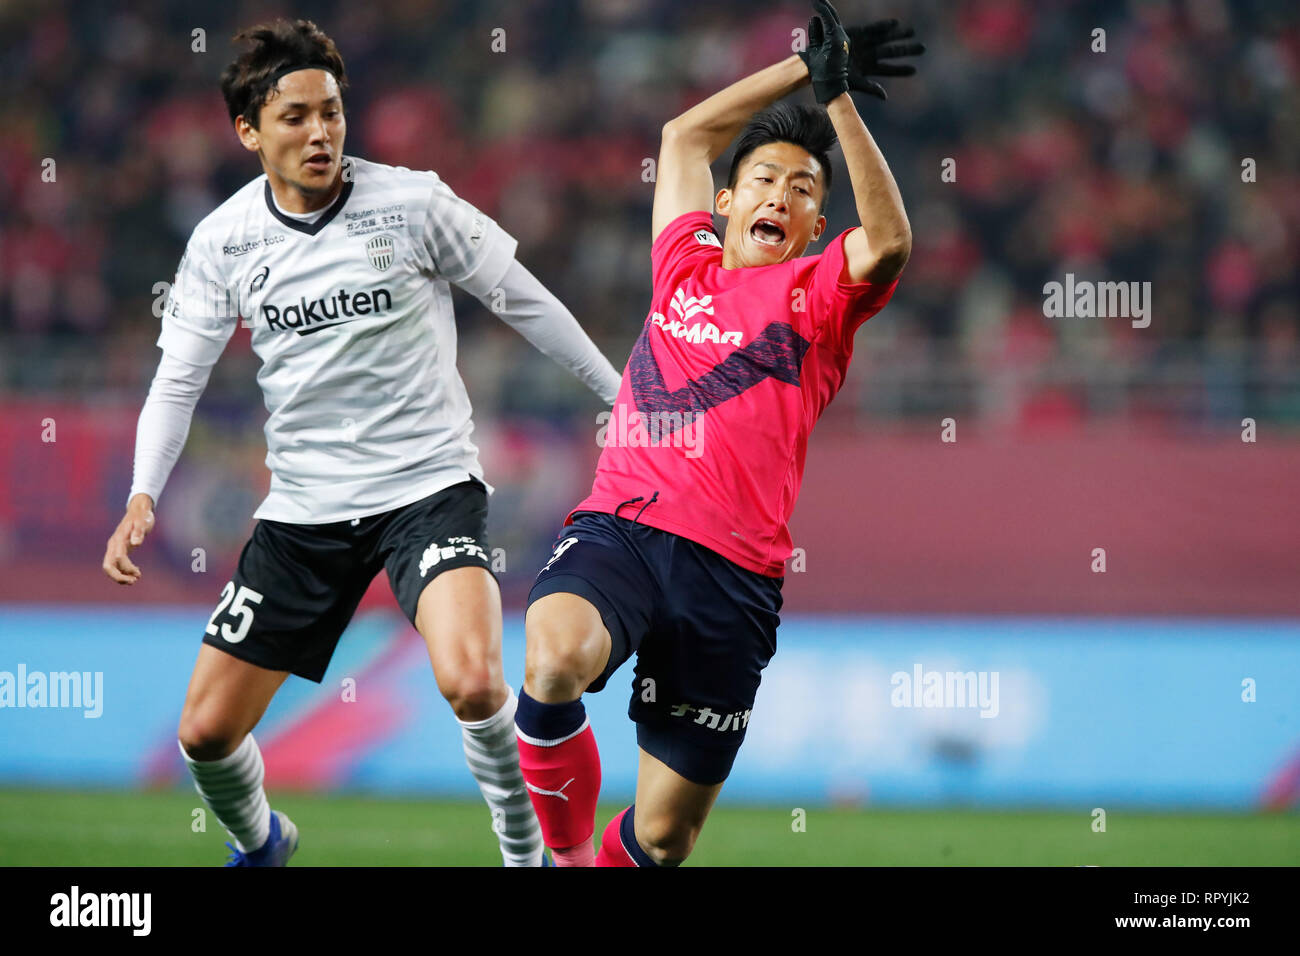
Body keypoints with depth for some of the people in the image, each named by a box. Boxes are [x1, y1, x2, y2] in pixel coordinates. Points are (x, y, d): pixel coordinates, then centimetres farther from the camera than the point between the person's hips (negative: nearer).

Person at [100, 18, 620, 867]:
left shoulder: (412, 202, -8)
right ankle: (260, 844, 36)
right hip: (303, 507, 3)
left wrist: (622, 396, 9)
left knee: (472, 682, -30)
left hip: (429, 485, -3)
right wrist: (144, 497, -10)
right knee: (206, 731, 3)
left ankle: (527, 851, -6)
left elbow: (525, 300, 3)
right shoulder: (224, 240, -1)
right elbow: (178, 378, 6)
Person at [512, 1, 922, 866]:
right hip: (617, 527, 1)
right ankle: (563, 851, -10)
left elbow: (889, 242, -11)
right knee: (554, 656, -33)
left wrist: (839, 97, -11)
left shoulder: (817, 293, 11)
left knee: (665, 834, -2)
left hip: (730, 568, -1)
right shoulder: (684, 267, 20)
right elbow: (686, 135, 32)